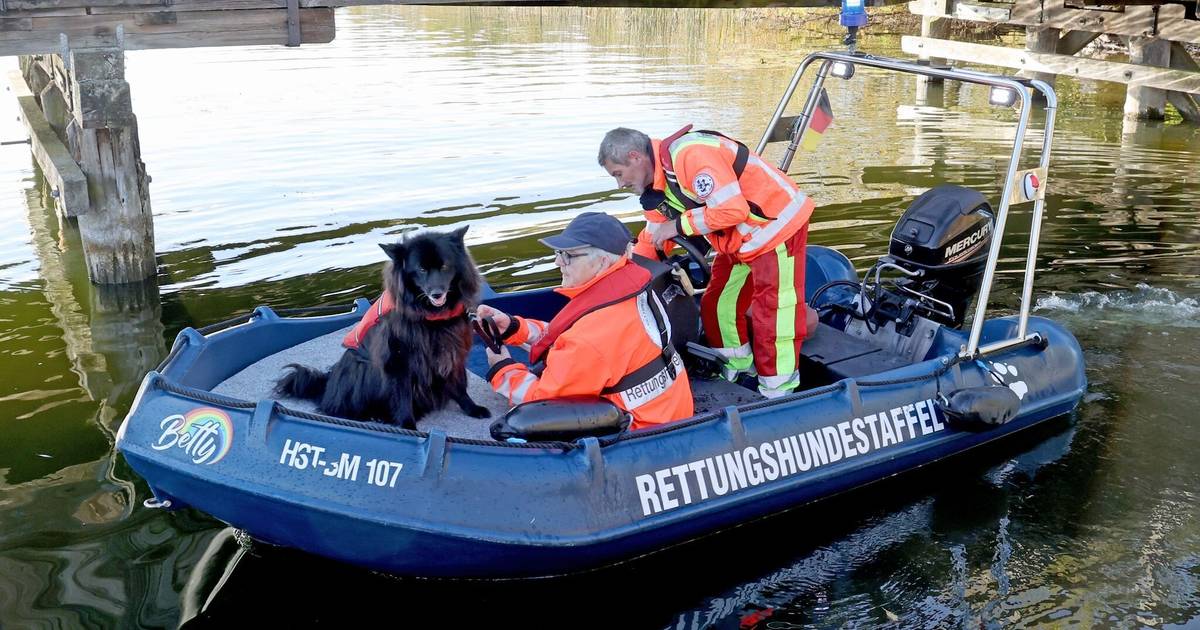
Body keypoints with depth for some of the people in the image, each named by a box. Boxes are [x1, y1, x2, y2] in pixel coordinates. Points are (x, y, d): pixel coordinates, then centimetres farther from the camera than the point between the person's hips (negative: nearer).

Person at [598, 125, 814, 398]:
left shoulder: (690, 154, -27)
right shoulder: (657, 186, 5)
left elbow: (732, 210, -30)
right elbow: (652, 241, 14)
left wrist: (679, 225, -19)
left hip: (777, 226, -10)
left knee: (773, 315, -6)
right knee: (717, 307, 15)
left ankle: (778, 396, 4)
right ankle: (737, 372, 31)